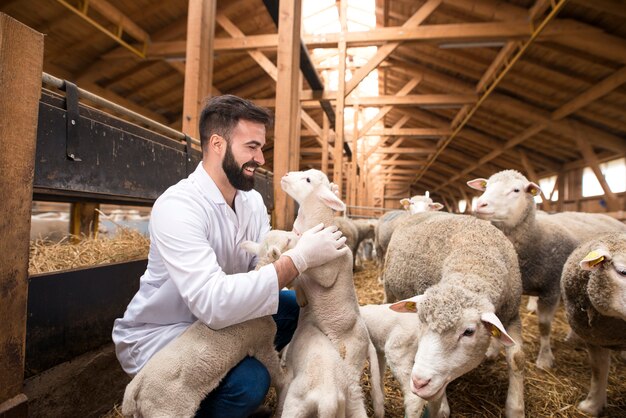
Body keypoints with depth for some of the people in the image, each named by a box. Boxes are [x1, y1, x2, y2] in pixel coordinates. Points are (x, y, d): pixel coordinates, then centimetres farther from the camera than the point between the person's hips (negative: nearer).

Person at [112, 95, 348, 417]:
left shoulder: (251, 200, -3)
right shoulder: (178, 206, -28)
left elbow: (264, 264, -10)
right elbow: (213, 303, -38)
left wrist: (306, 246, -27)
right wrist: (298, 259, -37)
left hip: (215, 318, 7)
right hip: (156, 336, -6)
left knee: (296, 305, -5)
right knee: (250, 380, -27)